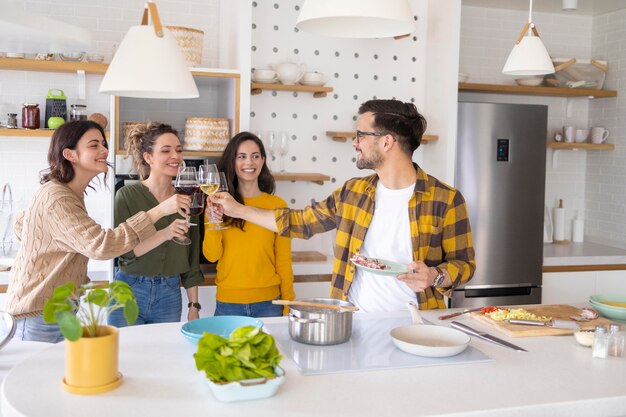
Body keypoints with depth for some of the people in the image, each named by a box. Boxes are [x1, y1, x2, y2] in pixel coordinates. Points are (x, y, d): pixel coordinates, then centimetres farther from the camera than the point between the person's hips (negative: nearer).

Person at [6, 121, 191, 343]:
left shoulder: (70, 193, 8)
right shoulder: (57, 199, -23)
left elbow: (21, 224, 20)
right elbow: (100, 245, -35)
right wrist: (158, 211, -37)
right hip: (39, 316, -9)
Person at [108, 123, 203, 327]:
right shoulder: (127, 195, -6)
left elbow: (192, 258, 8)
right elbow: (124, 250, -14)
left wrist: (194, 306, 6)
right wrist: (166, 234, -28)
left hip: (170, 295, 3)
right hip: (130, 292, -3)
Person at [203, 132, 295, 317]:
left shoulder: (277, 204, 0)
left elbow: (284, 259, 2)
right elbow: (212, 255, -5)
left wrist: (288, 304, 0)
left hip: (268, 302, 0)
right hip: (228, 303, 1)